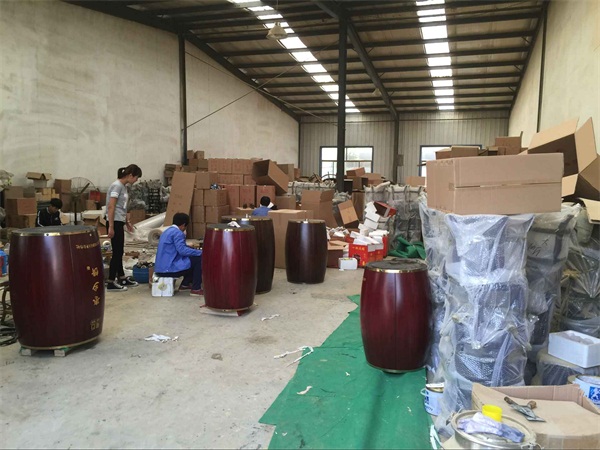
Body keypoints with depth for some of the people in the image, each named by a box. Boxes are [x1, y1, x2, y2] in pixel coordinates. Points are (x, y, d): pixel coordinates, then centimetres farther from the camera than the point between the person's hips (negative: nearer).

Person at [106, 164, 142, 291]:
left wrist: (127, 222, 26)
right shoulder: (117, 186, -16)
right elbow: (111, 207, -20)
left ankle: (121, 278, 27)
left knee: (120, 251, 16)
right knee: (117, 252, -4)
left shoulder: (124, 186, 12)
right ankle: (111, 282, 3)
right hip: (115, 222, -9)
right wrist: (111, 227, -21)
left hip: (120, 222, 9)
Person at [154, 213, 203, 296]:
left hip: (162, 267, 10)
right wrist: (200, 252, -15)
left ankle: (185, 284, 22)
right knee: (199, 259, -8)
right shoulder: (177, 233, -13)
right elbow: (182, 250, -24)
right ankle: (196, 289, -7)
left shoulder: (168, 231, 18)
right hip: (169, 268, -10)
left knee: (192, 258, 22)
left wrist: (191, 248, 39)